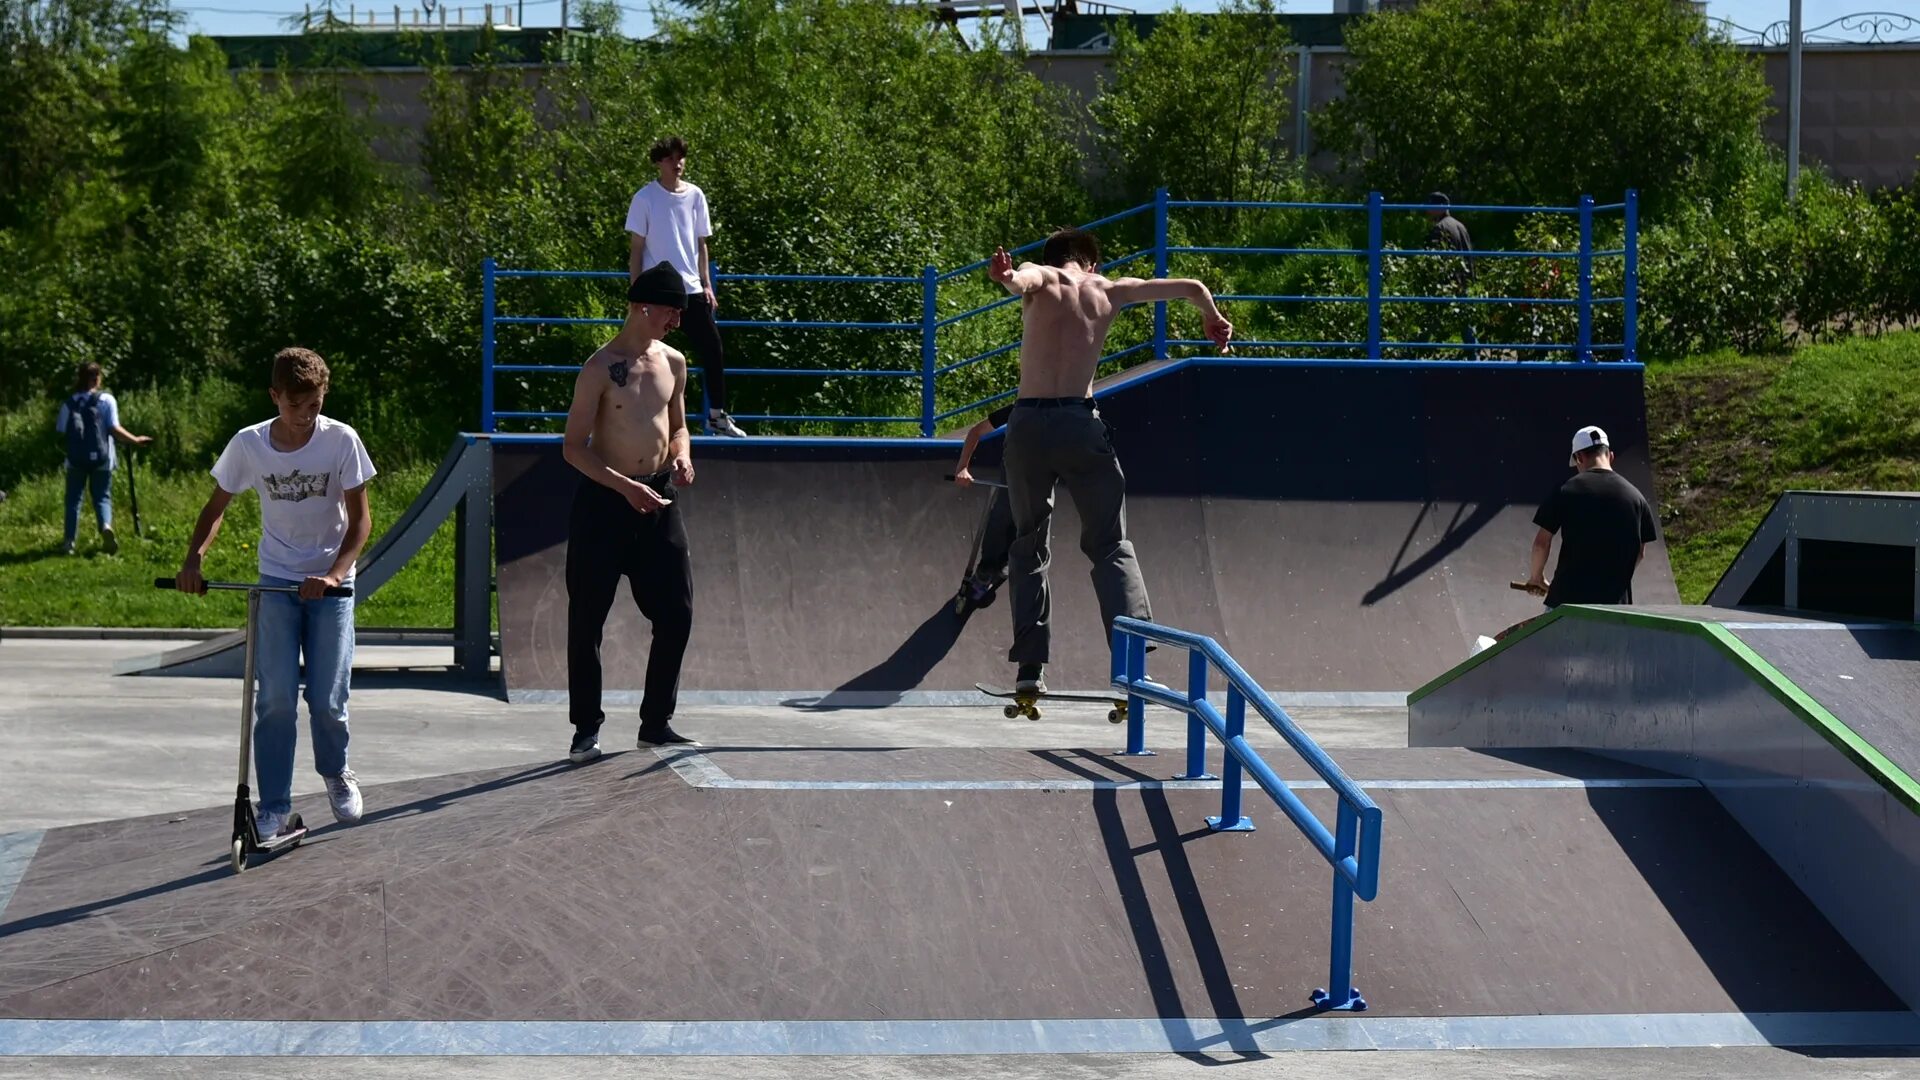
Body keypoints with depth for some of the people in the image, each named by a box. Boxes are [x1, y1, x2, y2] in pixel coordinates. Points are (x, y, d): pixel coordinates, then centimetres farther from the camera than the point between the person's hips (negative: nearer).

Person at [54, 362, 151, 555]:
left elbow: (61, 431, 2)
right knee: (102, 497, 8)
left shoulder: (69, 402, 2)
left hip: (75, 459, 1)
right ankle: (106, 526, -20)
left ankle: (70, 541, 6)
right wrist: (135, 440, 0)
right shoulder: (106, 400, -4)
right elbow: (114, 429, -9)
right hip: (101, 459, -1)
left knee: (74, 498, 10)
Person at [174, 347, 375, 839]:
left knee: (328, 701, -2)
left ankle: (337, 774, 29)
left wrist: (334, 574, -22)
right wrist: (194, 559, -11)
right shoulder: (248, 444, -7)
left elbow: (360, 518, -8)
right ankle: (273, 809, 2)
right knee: (275, 701, -7)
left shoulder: (341, 440, -12)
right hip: (276, 582, 1)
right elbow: (217, 506, 5)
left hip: (330, 584, -1)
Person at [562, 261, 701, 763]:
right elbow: (573, 447, -12)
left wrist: (681, 455, -1)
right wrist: (626, 486, -21)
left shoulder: (673, 363, 7)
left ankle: (656, 723, 14)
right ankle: (587, 728, 9)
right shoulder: (601, 368, -11)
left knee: (676, 613, 3)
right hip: (604, 502, -5)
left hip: (658, 501, 6)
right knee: (588, 618, 0)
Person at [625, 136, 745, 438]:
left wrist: (706, 285, 8)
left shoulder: (695, 195, 8)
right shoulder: (645, 198, -4)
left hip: (692, 289, 4)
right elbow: (636, 248, -3)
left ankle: (718, 415, 11)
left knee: (712, 348, 1)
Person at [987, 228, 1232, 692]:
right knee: (1110, 546, 7)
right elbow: (1191, 287, 20)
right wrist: (1214, 321, 40)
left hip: (1028, 424, 0)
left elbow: (1021, 279, -18)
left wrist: (1009, 277, -41)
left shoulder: (1040, 279, 9)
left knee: (1029, 546, 14)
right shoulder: (1107, 291, 13)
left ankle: (1030, 666, 7)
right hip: (1080, 423, 0)